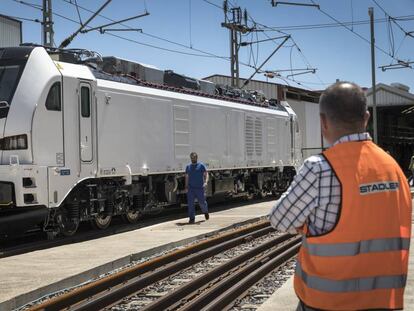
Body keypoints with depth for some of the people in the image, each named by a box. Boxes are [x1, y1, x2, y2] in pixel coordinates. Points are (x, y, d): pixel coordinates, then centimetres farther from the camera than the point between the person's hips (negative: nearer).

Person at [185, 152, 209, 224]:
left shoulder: (201, 165, 1)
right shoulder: (188, 167, 13)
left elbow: (206, 174, -4)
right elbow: (187, 177, 16)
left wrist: (206, 182, -21)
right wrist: (186, 187, 8)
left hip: (199, 188, -3)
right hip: (190, 188, 3)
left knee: (202, 202, 6)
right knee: (190, 203, -5)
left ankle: (205, 212, 37)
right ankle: (192, 218, -2)